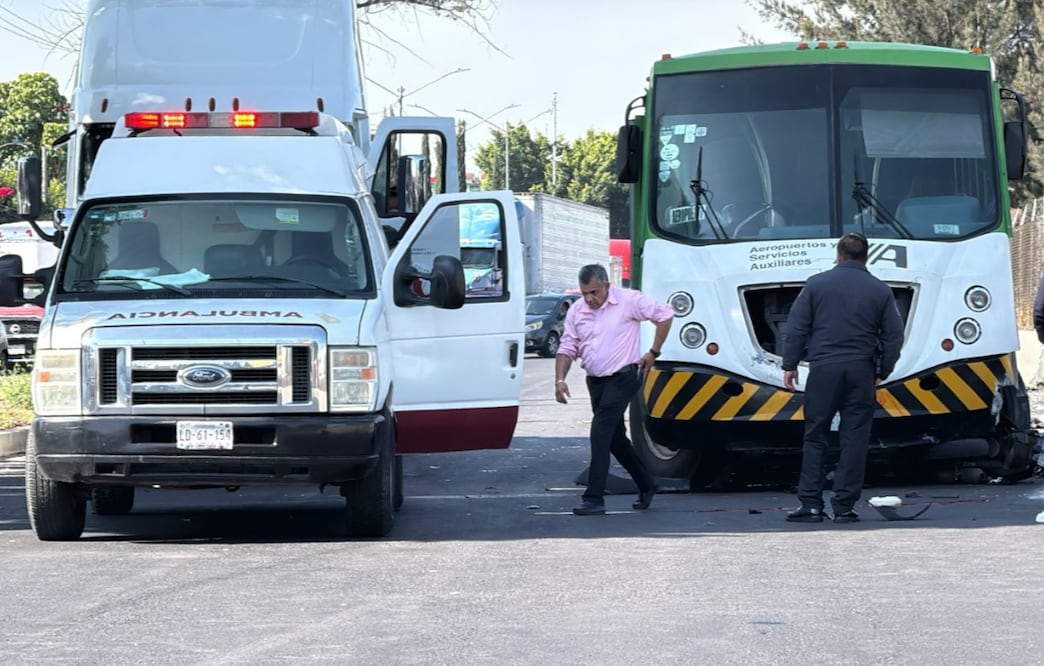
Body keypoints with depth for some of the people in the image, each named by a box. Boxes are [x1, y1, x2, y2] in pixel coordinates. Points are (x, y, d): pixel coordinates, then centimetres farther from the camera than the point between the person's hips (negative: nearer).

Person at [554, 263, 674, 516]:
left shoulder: (629, 301, -10)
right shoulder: (576, 312, 5)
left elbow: (665, 315, -5)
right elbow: (567, 349, 7)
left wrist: (653, 353, -5)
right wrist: (560, 380, -9)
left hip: (623, 378, -7)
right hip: (596, 381, 7)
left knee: (601, 432, -18)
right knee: (615, 438, 13)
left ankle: (594, 498, -20)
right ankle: (646, 486, 32)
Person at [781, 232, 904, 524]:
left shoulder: (816, 284, 3)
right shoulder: (880, 290, 6)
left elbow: (796, 327, 1)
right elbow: (893, 335, 8)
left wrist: (790, 364, 8)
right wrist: (882, 372, 16)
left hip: (823, 368, -1)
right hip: (861, 370, 1)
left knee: (815, 437, 4)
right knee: (854, 439, 3)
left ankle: (810, 504, -1)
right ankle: (844, 506, 1)